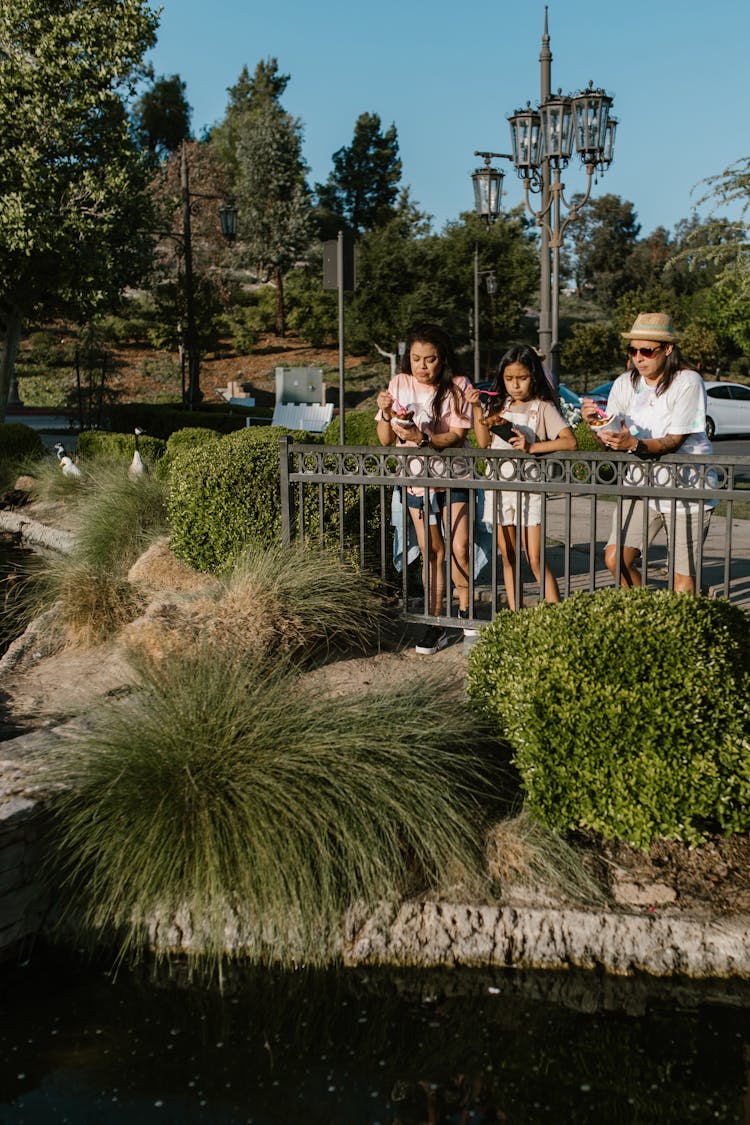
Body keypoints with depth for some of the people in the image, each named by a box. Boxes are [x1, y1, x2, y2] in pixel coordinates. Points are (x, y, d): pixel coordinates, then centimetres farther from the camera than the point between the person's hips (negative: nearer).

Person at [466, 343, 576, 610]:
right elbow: (484, 442, 6)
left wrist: (532, 447, -23)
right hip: (498, 486, 5)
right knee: (508, 556, 10)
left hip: (529, 489, -5)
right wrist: (477, 408, -3)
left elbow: (570, 441, -15)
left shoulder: (542, 407, -4)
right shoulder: (500, 406, 11)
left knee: (535, 560, -8)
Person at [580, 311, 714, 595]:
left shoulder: (688, 382, -13)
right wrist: (595, 423, -20)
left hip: (686, 486, -5)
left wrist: (634, 444, -34)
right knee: (615, 558, -5)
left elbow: (675, 440, -18)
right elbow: (610, 443, 1)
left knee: (683, 574, -5)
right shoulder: (625, 383, 2)